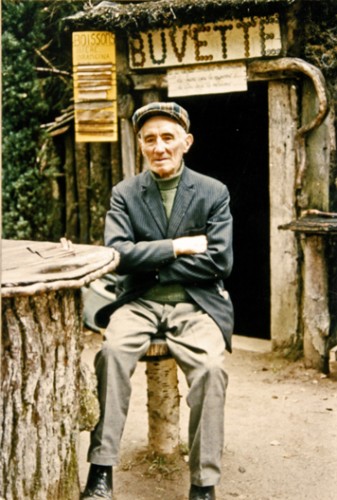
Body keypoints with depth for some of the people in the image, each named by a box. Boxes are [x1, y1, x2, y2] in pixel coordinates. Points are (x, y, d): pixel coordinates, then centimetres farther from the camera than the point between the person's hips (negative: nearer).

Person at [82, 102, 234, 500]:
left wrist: (151, 259, -6)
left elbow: (220, 261, -5)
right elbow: (118, 255, -7)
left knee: (211, 366, -29)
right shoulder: (124, 194, 8)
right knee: (113, 351, -30)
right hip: (139, 302, 1)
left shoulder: (214, 193, 5)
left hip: (195, 303, -1)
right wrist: (180, 246, -10)